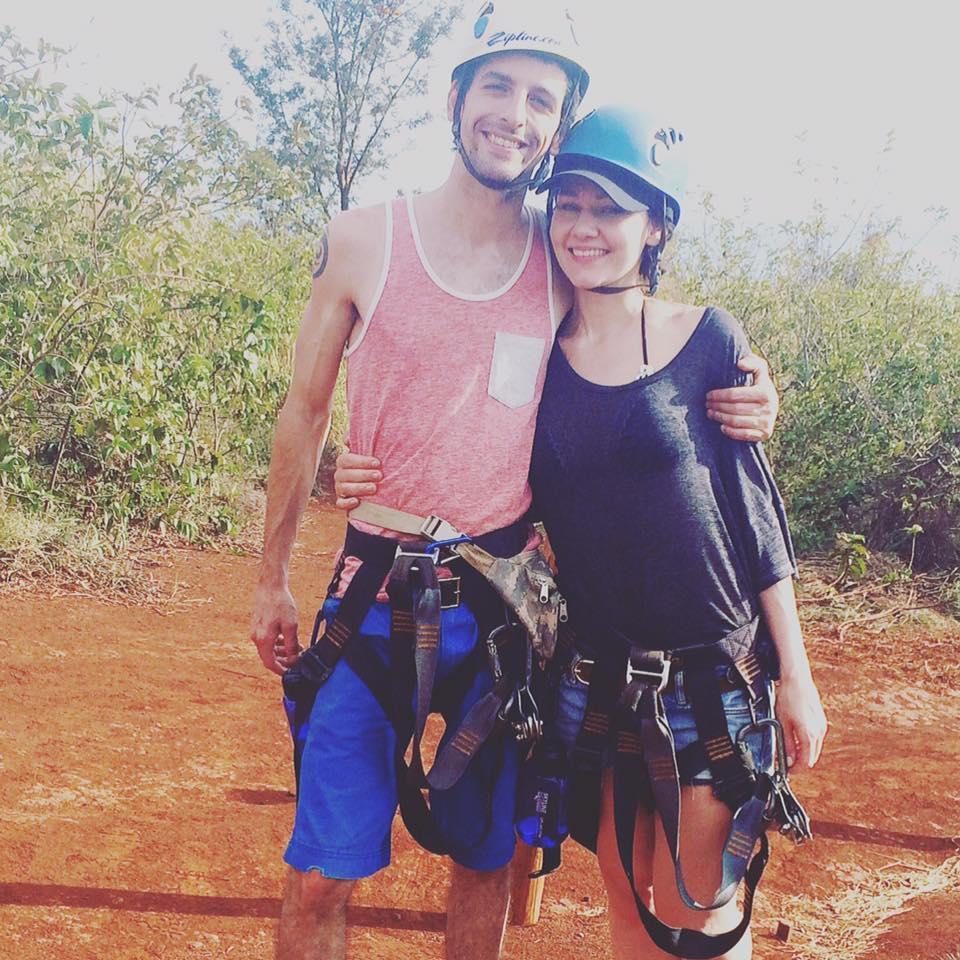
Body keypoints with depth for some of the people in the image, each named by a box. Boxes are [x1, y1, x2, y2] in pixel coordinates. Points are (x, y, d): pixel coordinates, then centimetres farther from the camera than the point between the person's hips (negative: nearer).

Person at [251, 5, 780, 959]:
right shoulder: (362, 241, -2)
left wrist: (736, 409, -9)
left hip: (504, 610, 1)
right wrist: (271, 576, 9)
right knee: (321, 875, 0)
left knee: (485, 861, 14)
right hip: (374, 602, -1)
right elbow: (305, 408, 5)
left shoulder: (566, 263, 1)